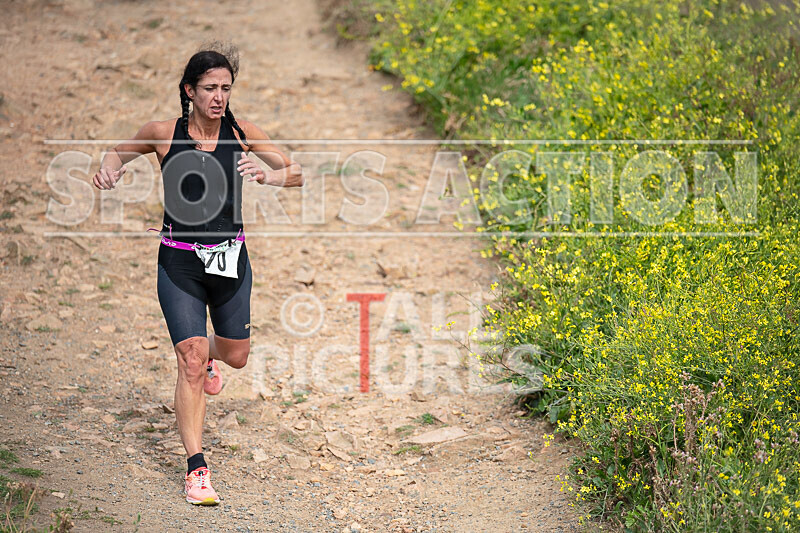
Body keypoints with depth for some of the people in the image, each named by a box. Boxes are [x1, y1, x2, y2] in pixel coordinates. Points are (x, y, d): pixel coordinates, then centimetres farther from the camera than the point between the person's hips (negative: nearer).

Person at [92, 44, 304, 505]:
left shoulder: (242, 134, -3)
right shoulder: (164, 134, -6)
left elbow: (297, 174, -4)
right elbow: (121, 151, 13)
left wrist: (267, 176, -24)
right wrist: (109, 170, -10)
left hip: (230, 259, 3)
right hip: (180, 262, -3)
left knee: (236, 355, 16)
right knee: (191, 363, -11)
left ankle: (207, 354, 55)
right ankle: (197, 468, -6)